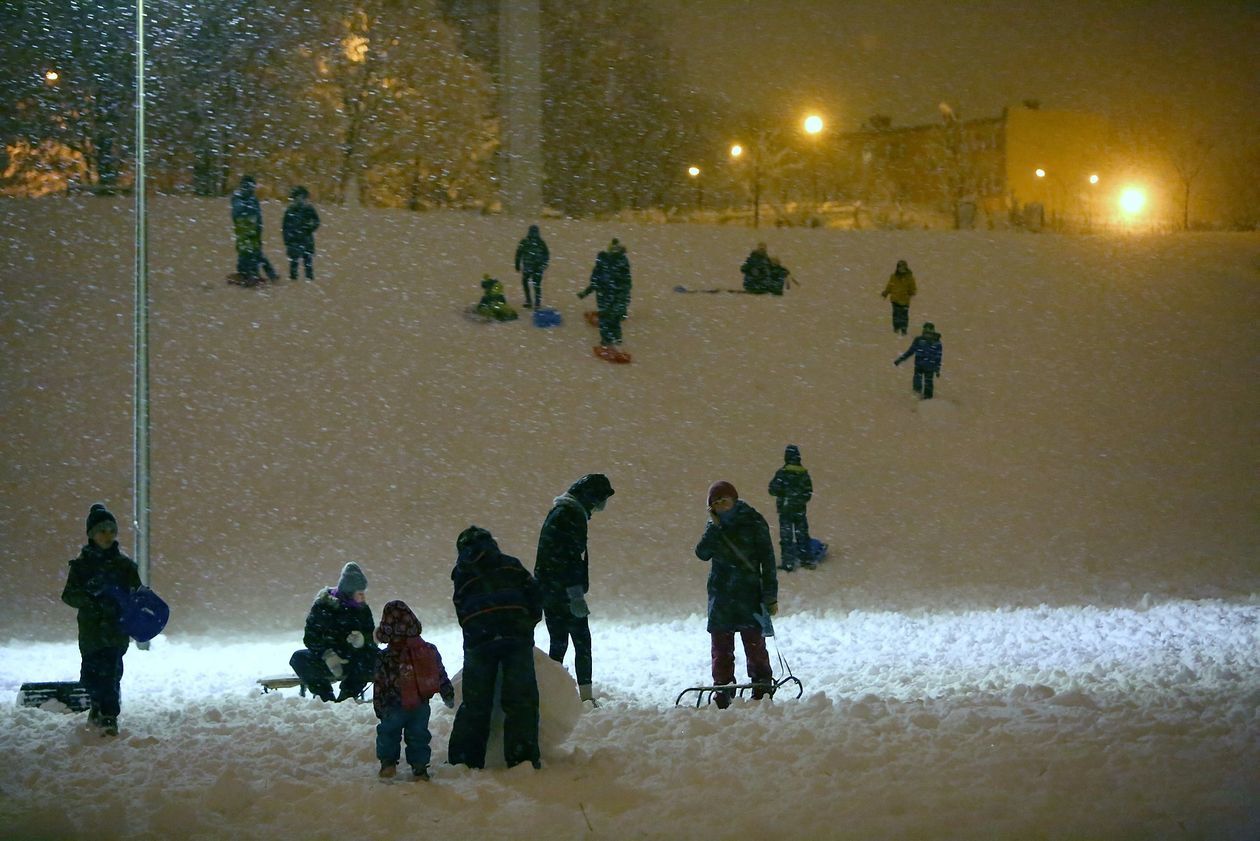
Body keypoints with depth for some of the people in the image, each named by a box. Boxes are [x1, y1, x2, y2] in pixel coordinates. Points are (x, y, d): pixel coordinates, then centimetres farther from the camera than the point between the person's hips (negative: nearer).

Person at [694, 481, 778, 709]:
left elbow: (767, 560, -4)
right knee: (721, 647, 6)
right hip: (720, 595, 4)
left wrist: (771, 595, -8)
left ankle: (762, 691, 3)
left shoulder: (754, 524, -4)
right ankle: (723, 693, 12)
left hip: (749, 594, -4)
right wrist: (714, 527, -16)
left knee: (755, 644, -4)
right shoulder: (714, 526, 8)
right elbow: (702, 553, -6)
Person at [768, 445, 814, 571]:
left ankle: (788, 562, -1)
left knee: (786, 536, 1)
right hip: (800, 509, 4)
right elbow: (809, 491, 6)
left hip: (785, 509, -4)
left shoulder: (782, 473, -16)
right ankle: (806, 559, 19)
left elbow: (774, 490, -15)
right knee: (802, 533, 15)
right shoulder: (804, 473, -1)